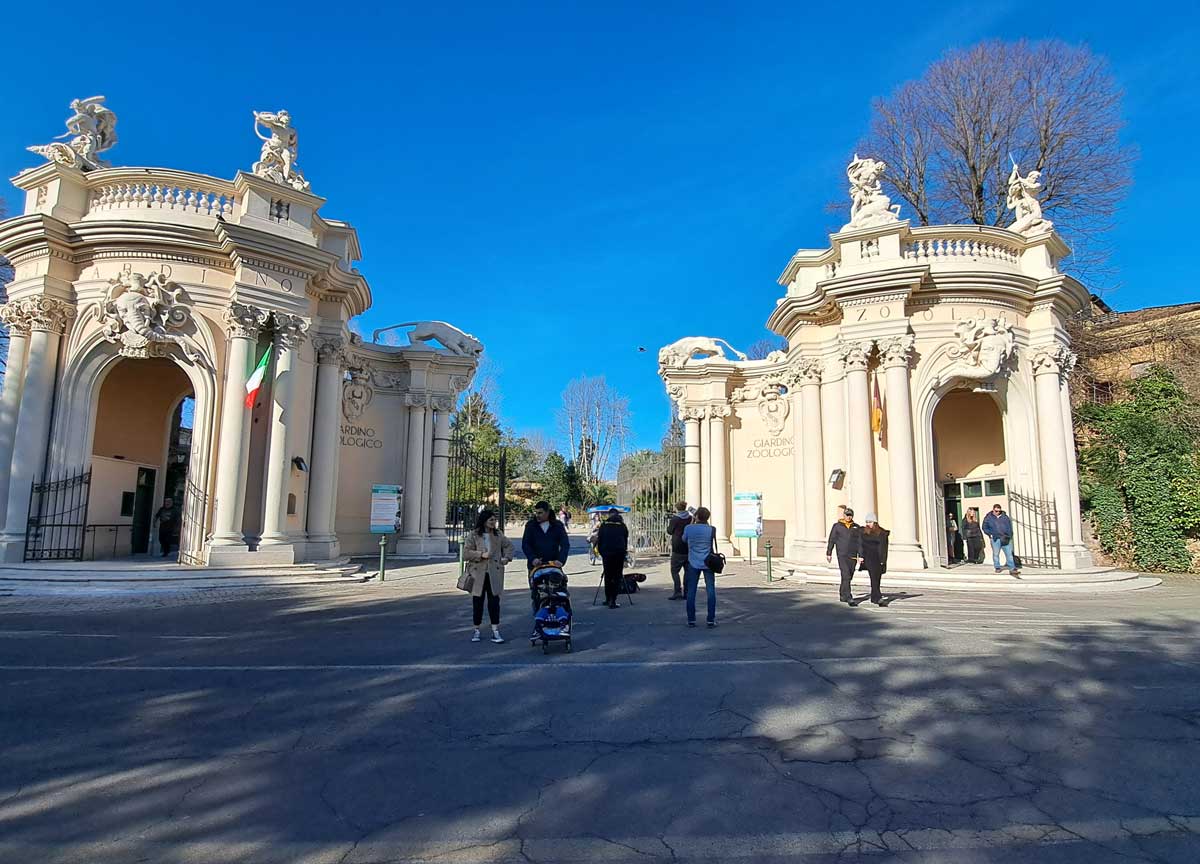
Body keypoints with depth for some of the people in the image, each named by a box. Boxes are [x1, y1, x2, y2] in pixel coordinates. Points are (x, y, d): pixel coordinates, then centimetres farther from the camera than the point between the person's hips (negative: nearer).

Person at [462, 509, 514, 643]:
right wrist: (481, 555, -19)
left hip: (494, 574, 2)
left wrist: (506, 557, 4)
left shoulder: (498, 535, 7)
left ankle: (495, 631, 5)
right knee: (477, 602, 7)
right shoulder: (473, 536, -3)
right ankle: (476, 630, 21)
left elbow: (509, 546, 21)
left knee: (494, 602, 0)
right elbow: (466, 554, -8)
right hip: (478, 574, -2)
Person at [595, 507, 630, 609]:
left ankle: (608, 599, 19)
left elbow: (599, 540, 6)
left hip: (606, 553, 1)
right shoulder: (622, 525, 7)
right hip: (619, 553, -1)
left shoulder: (604, 525, 6)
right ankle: (613, 601, -4)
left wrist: (601, 552, 15)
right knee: (617, 577, 1)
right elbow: (626, 540, 12)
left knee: (608, 576, 13)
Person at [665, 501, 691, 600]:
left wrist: (668, 522, 17)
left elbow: (669, 532, 1)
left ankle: (678, 592, -7)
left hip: (678, 550, -5)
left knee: (675, 571, 3)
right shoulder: (690, 518, 3)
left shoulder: (674, 519, -10)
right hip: (689, 549, 5)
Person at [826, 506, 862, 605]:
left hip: (853, 556, 3)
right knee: (846, 576, -12)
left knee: (848, 577, 10)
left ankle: (842, 595, 26)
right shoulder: (837, 526, 2)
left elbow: (860, 542, 7)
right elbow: (831, 540, 7)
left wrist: (860, 555, 0)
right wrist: (829, 553, 6)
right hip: (842, 555, -3)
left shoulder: (857, 527, 8)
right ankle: (849, 598, -15)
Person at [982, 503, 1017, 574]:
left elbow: (1009, 526, 12)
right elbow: (985, 528, 7)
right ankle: (997, 567, 14)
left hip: (1006, 539, 2)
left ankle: (1012, 568, 3)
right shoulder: (988, 518, 4)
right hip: (995, 539, -2)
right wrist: (991, 534, -5)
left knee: (1009, 553, 0)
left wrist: (1009, 535, 0)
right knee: (996, 554, 3)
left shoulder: (1005, 517, 11)